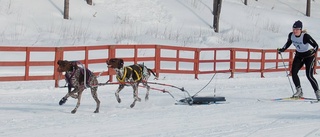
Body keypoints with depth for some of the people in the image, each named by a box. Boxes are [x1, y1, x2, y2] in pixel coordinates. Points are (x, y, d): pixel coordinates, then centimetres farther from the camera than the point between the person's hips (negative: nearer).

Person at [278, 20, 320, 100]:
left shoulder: (305, 36, -28)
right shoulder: (291, 35, -11)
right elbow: (288, 44, 9)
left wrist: (313, 52, -46)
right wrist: (282, 50, -3)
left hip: (309, 55, -6)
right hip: (299, 55, 6)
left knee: (309, 75, -13)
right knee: (293, 72, -9)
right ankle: (299, 91, 4)